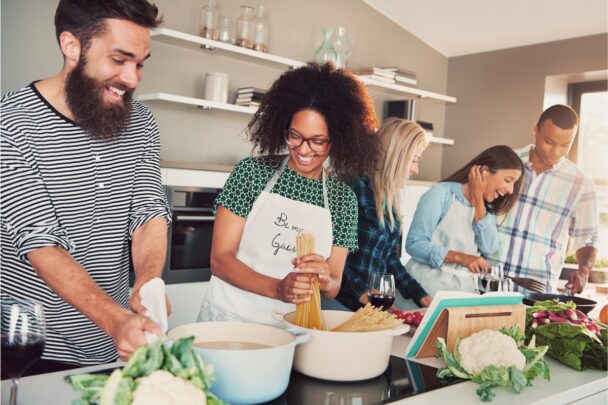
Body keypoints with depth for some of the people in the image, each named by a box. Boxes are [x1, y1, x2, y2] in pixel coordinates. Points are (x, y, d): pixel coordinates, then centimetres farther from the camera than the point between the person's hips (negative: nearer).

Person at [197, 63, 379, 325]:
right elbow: (220, 258, -6)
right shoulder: (252, 172, -3)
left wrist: (324, 281, -17)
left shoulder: (343, 198, 2)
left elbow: (333, 288, 6)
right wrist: (278, 288, -21)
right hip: (229, 319, -1)